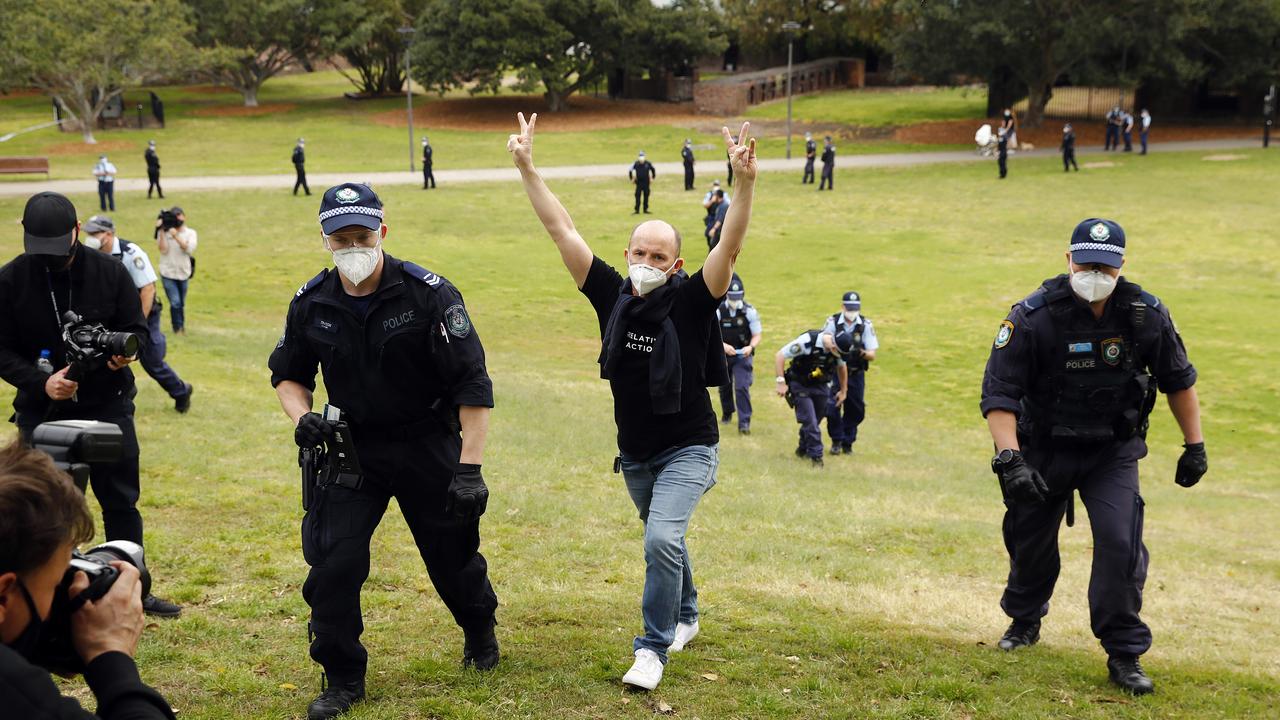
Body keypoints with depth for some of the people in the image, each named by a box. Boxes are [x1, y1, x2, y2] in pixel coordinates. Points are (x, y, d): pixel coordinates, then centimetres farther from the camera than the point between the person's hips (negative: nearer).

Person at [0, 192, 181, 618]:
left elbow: (137, 328, 3)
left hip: (108, 407, 1)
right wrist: (40, 381, -20)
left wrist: (126, 351, -20)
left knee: (121, 502, 8)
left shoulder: (109, 272, -4)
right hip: (42, 413, -1)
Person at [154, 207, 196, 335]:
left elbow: (189, 249, -15)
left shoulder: (190, 233, 1)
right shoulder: (164, 232, -2)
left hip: (184, 273, 2)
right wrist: (161, 232, -17)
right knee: (175, 302, -12)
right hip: (168, 273, -2)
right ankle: (178, 327, 4)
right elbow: (163, 250, -13)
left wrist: (176, 236, -25)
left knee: (181, 304, 12)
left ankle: (182, 327, 30)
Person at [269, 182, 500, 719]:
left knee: (453, 557, 12)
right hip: (351, 448, 2)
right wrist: (301, 417, -8)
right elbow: (288, 373, 14)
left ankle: (480, 633, 45)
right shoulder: (311, 304, -5)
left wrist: (469, 469, -20)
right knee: (332, 562, -9)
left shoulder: (428, 293, -17)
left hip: (428, 447, -2)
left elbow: (473, 385, -16)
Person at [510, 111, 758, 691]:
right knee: (664, 540, 23)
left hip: (688, 450, -5)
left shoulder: (691, 300, -16)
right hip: (634, 454, 5)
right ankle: (685, 618, 47)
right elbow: (562, 231, -8)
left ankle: (653, 648, -10)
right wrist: (526, 168, -12)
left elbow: (729, 247, -31)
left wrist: (745, 184, -45)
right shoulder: (612, 295, -7)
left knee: (662, 539, -23)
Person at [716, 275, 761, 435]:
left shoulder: (750, 311, -12)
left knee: (742, 387, -15)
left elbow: (757, 335, -6)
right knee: (724, 386, 18)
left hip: (743, 356, -2)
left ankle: (744, 422, -13)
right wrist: (723, 346, -29)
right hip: (723, 355, 2)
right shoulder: (718, 311, -10)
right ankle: (727, 412, 46)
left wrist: (751, 347, -27)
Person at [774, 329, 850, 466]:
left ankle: (803, 449, 33)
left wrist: (843, 391, 17)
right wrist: (781, 382, -25)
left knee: (815, 420, 11)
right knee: (810, 421, -12)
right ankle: (816, 455, -3)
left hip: (820, 386, 5)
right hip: (800, 386, -5)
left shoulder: (838, 349, -11)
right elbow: (780, 356, -23)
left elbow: (842, 367, 12)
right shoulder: (807, 342, -29)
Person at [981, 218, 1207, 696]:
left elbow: (1178, 381, 4)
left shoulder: (1147, 315, -12)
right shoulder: (1033, 316, -21)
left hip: (1113, 452, 0)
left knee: (1120, 541, -16)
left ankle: (1124, 654, -1)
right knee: (1030, 542, 13)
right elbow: (999, 393, -21)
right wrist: (1010, 459, -32)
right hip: (1044, 449, 0)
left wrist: (1195, 446, 6)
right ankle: (1025, 620, 44)